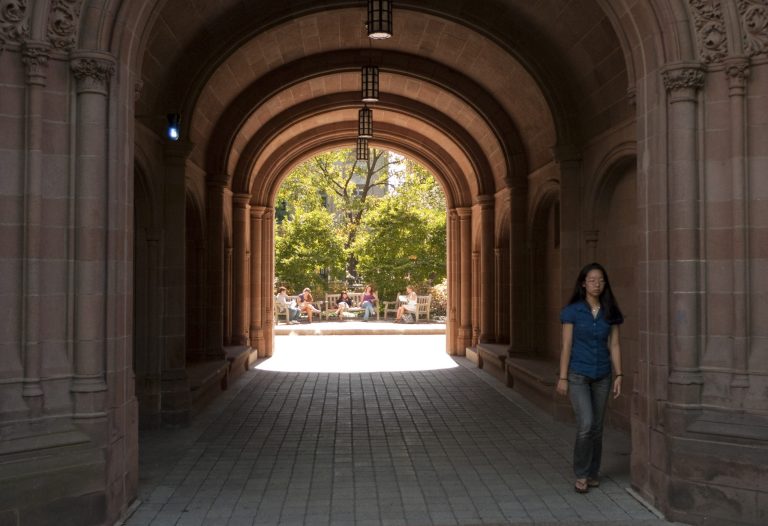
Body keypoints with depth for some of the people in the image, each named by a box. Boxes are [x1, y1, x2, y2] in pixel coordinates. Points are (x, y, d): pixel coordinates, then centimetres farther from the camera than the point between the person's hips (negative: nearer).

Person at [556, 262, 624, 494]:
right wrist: (562, 377, -8)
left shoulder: (610, 313, 2)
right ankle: (580, 474, 3)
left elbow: (614, 345, 4)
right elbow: (566, 345, -6)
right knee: (586, 425, -13)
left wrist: (618, 375, -2)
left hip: (602, 376, 3)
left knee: (597, 427, 8)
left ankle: (593, 473, 24)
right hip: (578, 375, -3)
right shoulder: (572, 311, -7)